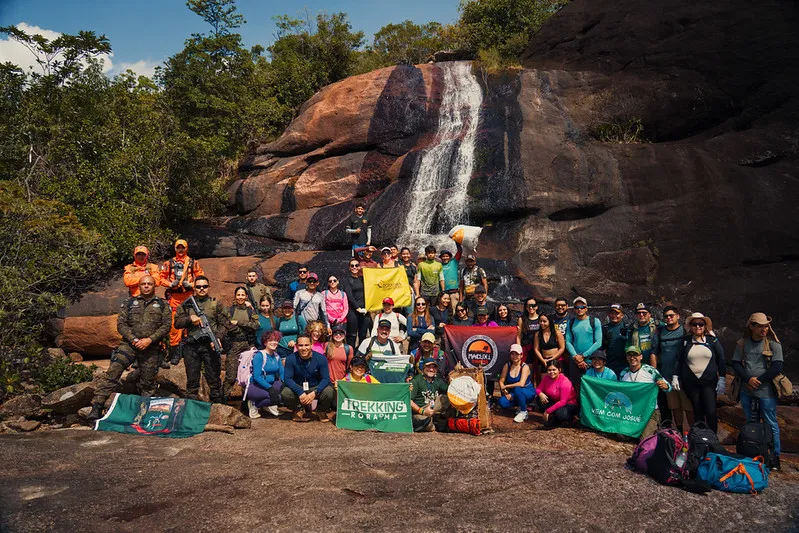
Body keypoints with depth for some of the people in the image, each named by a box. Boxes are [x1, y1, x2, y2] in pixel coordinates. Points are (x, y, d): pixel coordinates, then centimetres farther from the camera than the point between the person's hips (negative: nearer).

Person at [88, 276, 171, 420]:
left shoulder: (162, 305, 9)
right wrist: (134, 340, -10)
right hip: (129, 344, 0)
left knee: (148, 383, 7)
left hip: (150, 348, 0)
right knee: (112, 373, -15)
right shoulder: (130, 302, 11)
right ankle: (97, 406, -15)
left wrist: (150, 340, -11)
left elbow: (166, 325, 0)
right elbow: (121, 323, 4)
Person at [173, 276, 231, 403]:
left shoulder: (216, 304, 6)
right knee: (192, 379, 10)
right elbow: (177, 323, 6)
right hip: (191, 346, 2)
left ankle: (216, 403, 13)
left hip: (210, 345, -2)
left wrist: (218, 338, -13)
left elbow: (225, 324, 1)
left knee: (214, 377, 3)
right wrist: (190, 318, -11)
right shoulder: (187, 304, 11)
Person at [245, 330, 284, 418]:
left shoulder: (276, 356, 9)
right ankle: (254, 405, -4)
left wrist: (281, 381, -17)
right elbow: (257, 376, -21)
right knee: (277, 397, -28)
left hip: (270, 385, 7)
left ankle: (269, 405, -4)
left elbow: (282, 373, 6)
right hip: (255, 387, -7)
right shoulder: (259, 355, -13)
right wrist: (270, 388, -30)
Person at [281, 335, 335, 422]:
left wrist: (314, 393, -32)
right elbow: (288, 378, -16)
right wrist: (300, 393, -31)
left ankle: (321, 411, 5)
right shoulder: (291, 359, -13)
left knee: (329, 392, -31)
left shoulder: (320, 358, -14)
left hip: (316, 388, 0)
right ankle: (299, 410, 4)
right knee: (285, 393, -30)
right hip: (298, 388, 1)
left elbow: (326, 378, -15)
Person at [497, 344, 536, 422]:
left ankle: (523, 412, -14)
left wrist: (506, 386, -23)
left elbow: (521, 384, -31)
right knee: (502, 402, -24)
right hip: (514, 394, 4)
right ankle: (519, 406, 5)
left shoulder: (525, 367, -18)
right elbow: (501, 381, -3)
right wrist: (505, 392, -19)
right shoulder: (507, 366, -4)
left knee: (517, 389, -38)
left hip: (528, 393, -4)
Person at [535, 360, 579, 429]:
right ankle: (552, 418, -14)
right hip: (555, 402, 6)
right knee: (538, 398, -15)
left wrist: (548, 411, -30)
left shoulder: (565, 382, -24)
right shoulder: (546, 378, -6)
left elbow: (563, 402, -28)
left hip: (569, 404, -6)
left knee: (560, 413, -38)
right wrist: (541, 394, -26)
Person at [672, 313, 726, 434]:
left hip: (709, 382, -1)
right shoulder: (686, 341, 7)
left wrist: (722, 379, -1)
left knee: (711, 412, -6)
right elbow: (679, 360, 12)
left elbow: (721, 360, 4)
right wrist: (675, 377, 7)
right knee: (697, 411, 7)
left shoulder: (713, 341, 4)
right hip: (690, 383, 1)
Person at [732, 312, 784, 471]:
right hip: (747, 391, 4)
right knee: (751, 423, 15)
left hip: (766, 391, -4)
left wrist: (758, 380, -12)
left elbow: (777, 367, -11)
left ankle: (775, 456, 13)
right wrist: (748, 379, -13)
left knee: (771, 423, 2)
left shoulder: (773, 344, -6)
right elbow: (736, 363, 2)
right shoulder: (742, 343, 4)